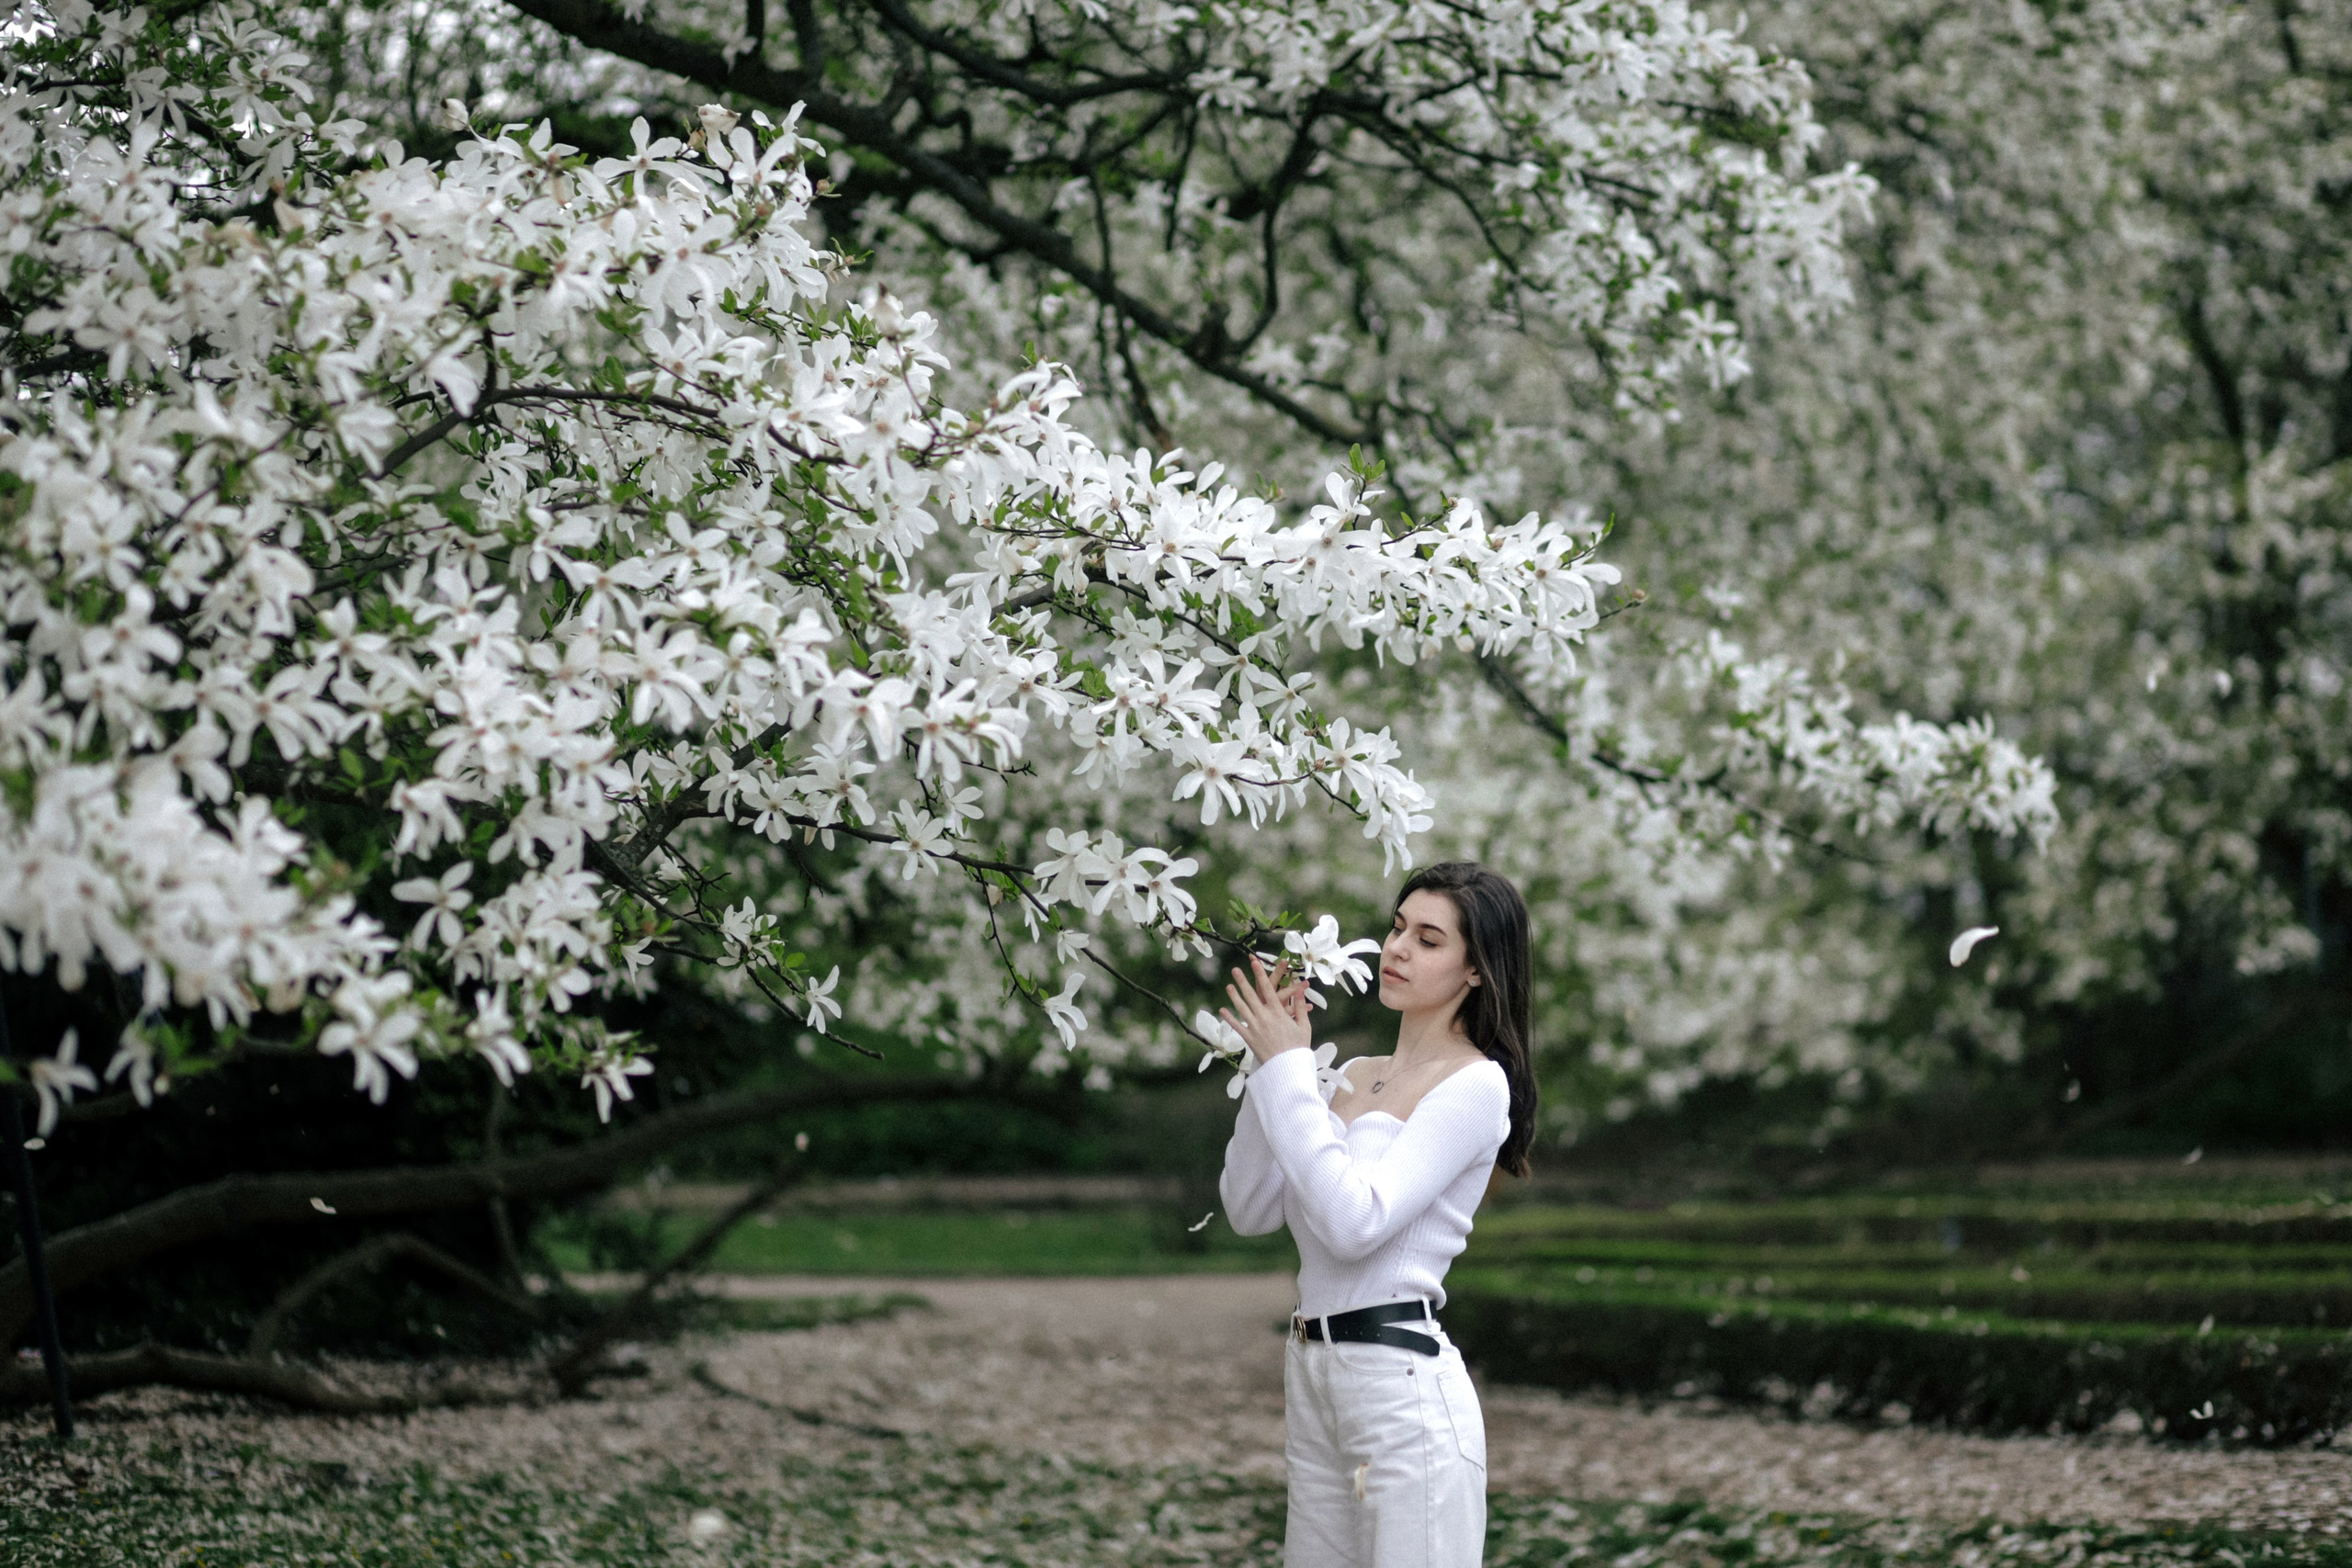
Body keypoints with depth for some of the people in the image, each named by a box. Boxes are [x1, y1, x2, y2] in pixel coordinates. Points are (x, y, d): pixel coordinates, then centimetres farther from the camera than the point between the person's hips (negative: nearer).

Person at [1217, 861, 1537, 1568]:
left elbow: (1354, 1222, -20)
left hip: (1404, 1383, -8)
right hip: (1313, 1376, 8)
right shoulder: (1355, 1076, 15)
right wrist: (1270, 1064, 0)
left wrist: (1287, 1070, -15)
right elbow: (1250, 1210, 10)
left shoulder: (1476, 1086, -9)